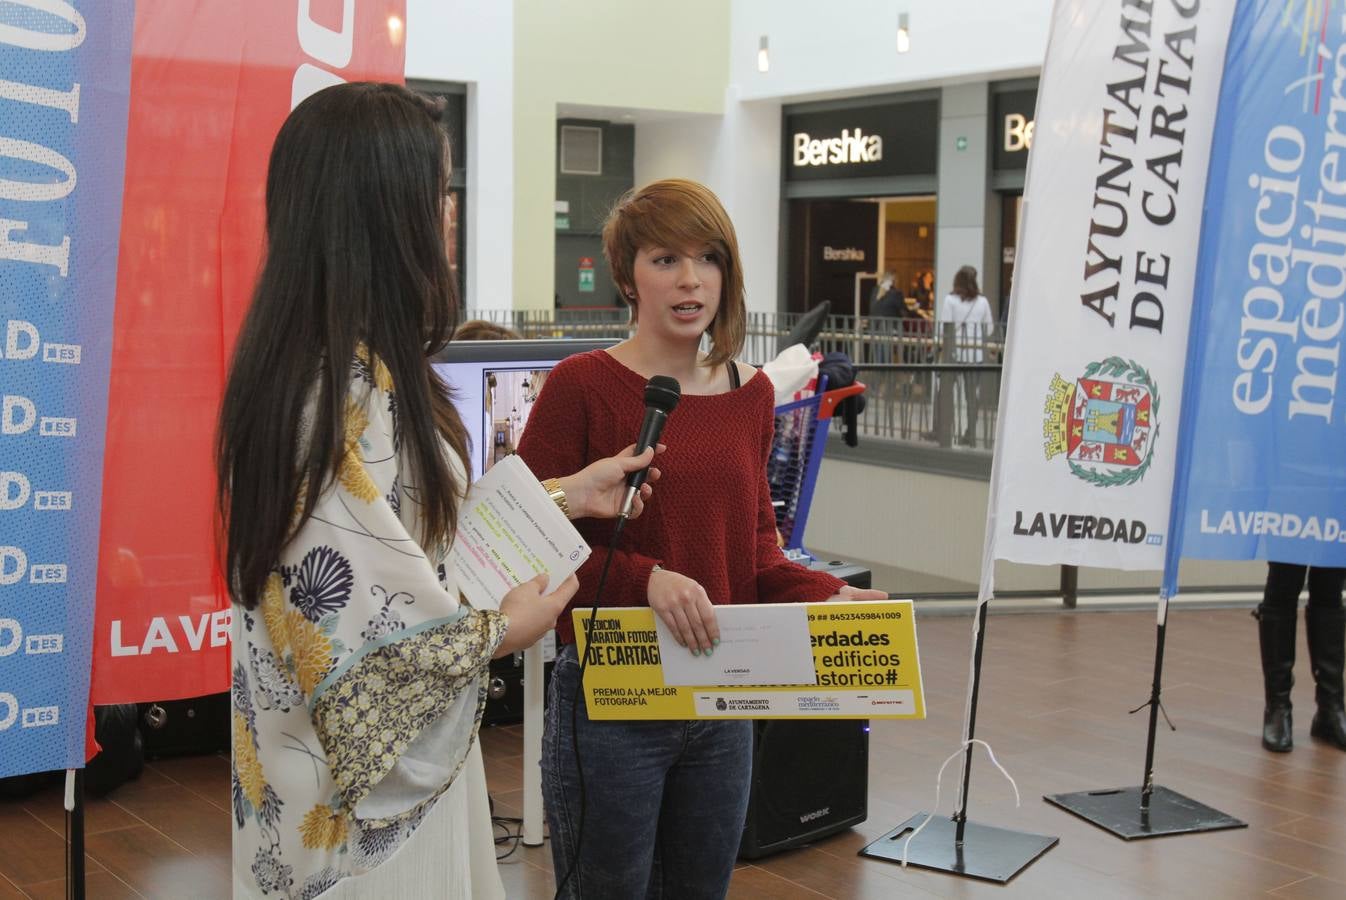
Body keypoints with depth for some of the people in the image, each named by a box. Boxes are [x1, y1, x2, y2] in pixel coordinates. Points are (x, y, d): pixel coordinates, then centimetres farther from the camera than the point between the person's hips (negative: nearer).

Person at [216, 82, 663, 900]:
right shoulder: (351, 393, -27)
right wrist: (502, 631, -9)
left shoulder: (314, 364, 3)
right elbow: (370, 632, -27)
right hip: (371, 780, -9)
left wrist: (565, 495, 19)